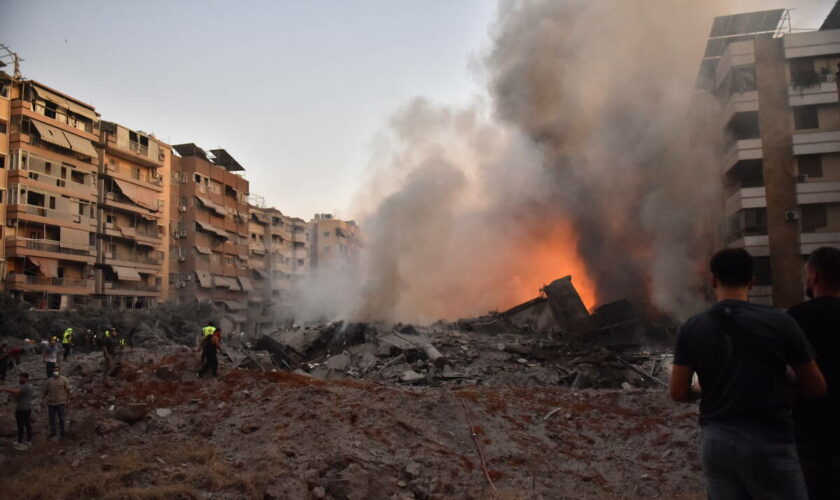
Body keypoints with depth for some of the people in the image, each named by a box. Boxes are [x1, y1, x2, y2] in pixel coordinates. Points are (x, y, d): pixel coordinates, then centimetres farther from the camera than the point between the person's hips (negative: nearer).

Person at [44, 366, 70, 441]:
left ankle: (61, 433, 19)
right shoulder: (49, 380, 7)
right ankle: (52, 433, 21)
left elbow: (68, 391, -5)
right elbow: (47, 391, 14)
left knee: (61, 419, 6)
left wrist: (67, 401, -8)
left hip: (60, 403, -4)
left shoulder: (64, 380, -5)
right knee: (52, 419, 9)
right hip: (51, 403, 4)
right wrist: (44, 399, 11)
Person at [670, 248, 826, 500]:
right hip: (768, 441, -3)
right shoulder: (779, 322, -9)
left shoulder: (691, 328, -3)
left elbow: (679, 392, -1)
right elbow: (817, 388, -1)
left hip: (716, 440, 3)